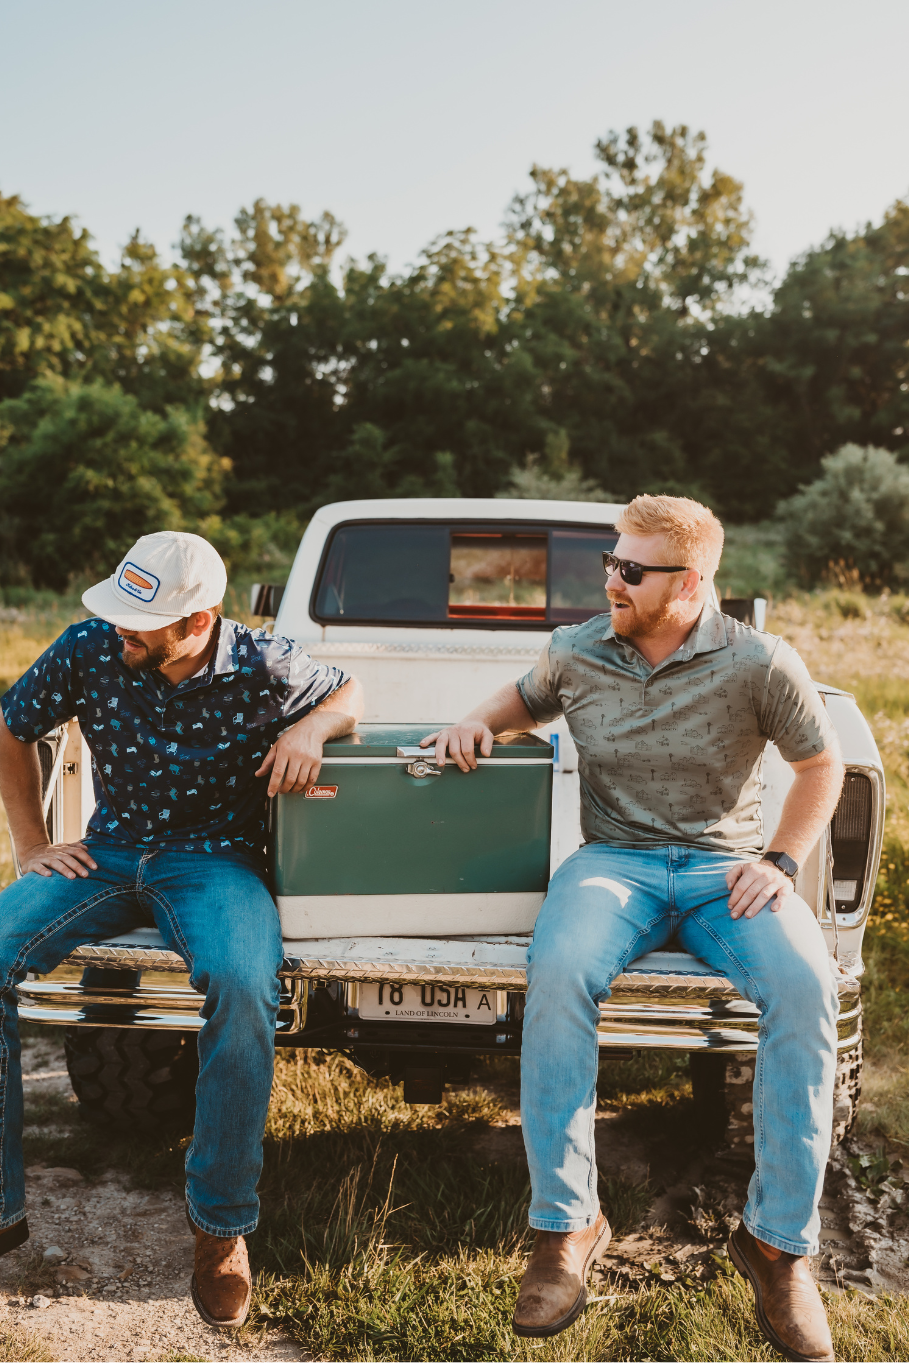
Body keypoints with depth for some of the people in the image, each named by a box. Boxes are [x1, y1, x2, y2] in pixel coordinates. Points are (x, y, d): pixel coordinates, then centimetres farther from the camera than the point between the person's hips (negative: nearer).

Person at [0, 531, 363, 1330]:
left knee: (242, 984, -36)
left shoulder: (261, 668, -11)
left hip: (215, 859, -3)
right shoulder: (89, 650, -7)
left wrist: (311, 728, -14)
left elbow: (352, 693, 9)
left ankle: (222, 1223, -15)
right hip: (110, 854, 3)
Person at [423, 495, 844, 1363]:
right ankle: (566, 1220, -20)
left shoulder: (760, 664, -4)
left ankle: (778, 1239, -16)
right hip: (618, 860, 1)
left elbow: (820, 765, 8)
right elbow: (528, 698, 26)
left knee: (804, 986, -32)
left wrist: (783, 862, -4)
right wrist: (478, 720, 4)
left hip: (728, 866, -1)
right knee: (557, 972, -34)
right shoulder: (577, 653, 4)